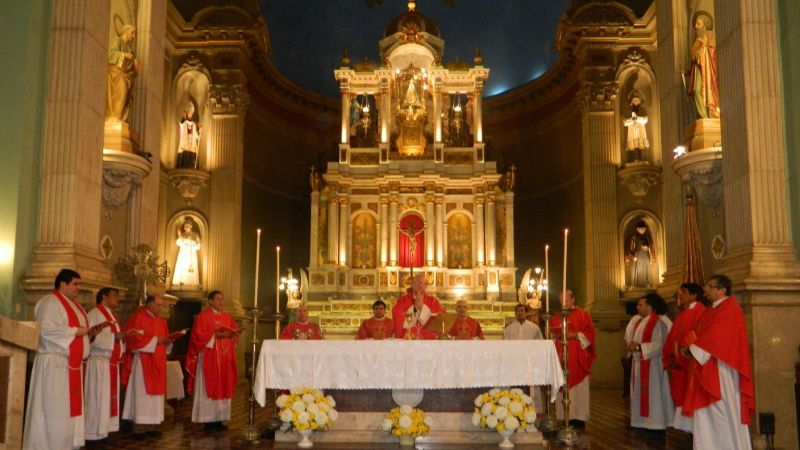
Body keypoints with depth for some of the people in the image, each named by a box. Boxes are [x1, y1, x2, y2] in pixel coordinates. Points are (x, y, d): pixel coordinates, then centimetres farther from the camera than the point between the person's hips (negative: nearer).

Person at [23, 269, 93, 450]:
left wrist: (89, 331, 4)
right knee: (54, 409, -7)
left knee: (70, 407, 10)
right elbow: (47, 330, -24)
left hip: (72, 364, 10)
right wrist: (76, 331, -18)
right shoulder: (50, 303, -11)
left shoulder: (74, 305, 19)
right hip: (55, 363, -10)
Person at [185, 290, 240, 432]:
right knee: (209, 388, -4)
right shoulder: (203, 316, -5)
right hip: (209, 359, -6)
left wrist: (232, 334, -7)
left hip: (225, 359, 6)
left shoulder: (227, 317, 14)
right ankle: (208, 420, 1)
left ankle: (218, 419, 11)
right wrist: (216, 335, -19)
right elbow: (198, 335, -13)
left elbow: (235, 331, 15)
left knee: (223, 388, 5)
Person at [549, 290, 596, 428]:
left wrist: (574, 335, -14)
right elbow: (550, 334, 15)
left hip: (577, 359, -3)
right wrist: (555, 335, -6)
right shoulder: (555, 317, 15)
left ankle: (579, 416, 1)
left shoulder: (582, 315, 4)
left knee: (578, 386, -3)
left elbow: (590, 332, -4)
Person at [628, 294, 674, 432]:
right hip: (638, 363, 9)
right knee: (640, 394, 11)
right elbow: (634, 340, 19)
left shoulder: (657, 323, -13)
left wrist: (639, 347, -21)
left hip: (652, 364, -9)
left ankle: (656, 425, 2)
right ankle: (643, 422, 18)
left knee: (653, 394, -5)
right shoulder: (639, 322, 15)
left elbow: (658, 344, -20)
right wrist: (631, 346, -3)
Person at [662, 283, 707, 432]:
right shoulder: (681, 315, 19)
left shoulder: (699, 311, -8)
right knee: (681, 395, 9)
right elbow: (671, 339, 16)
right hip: (677, 365, 9)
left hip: (690, 365, -9)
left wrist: (680, 358, -17)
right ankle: (688, 431, 14)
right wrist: (669, 359, 1)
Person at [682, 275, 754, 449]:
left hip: (721, 371, -9)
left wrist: (692, 349, -11)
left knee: (723, 412, -3)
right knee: (707, 414, 7)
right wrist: (689, 346, -2)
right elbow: (701, 335, 17)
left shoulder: (730, 310, -11)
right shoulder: (710, 311, 17)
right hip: (706, 371, 9)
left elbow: (715, 338, -19)